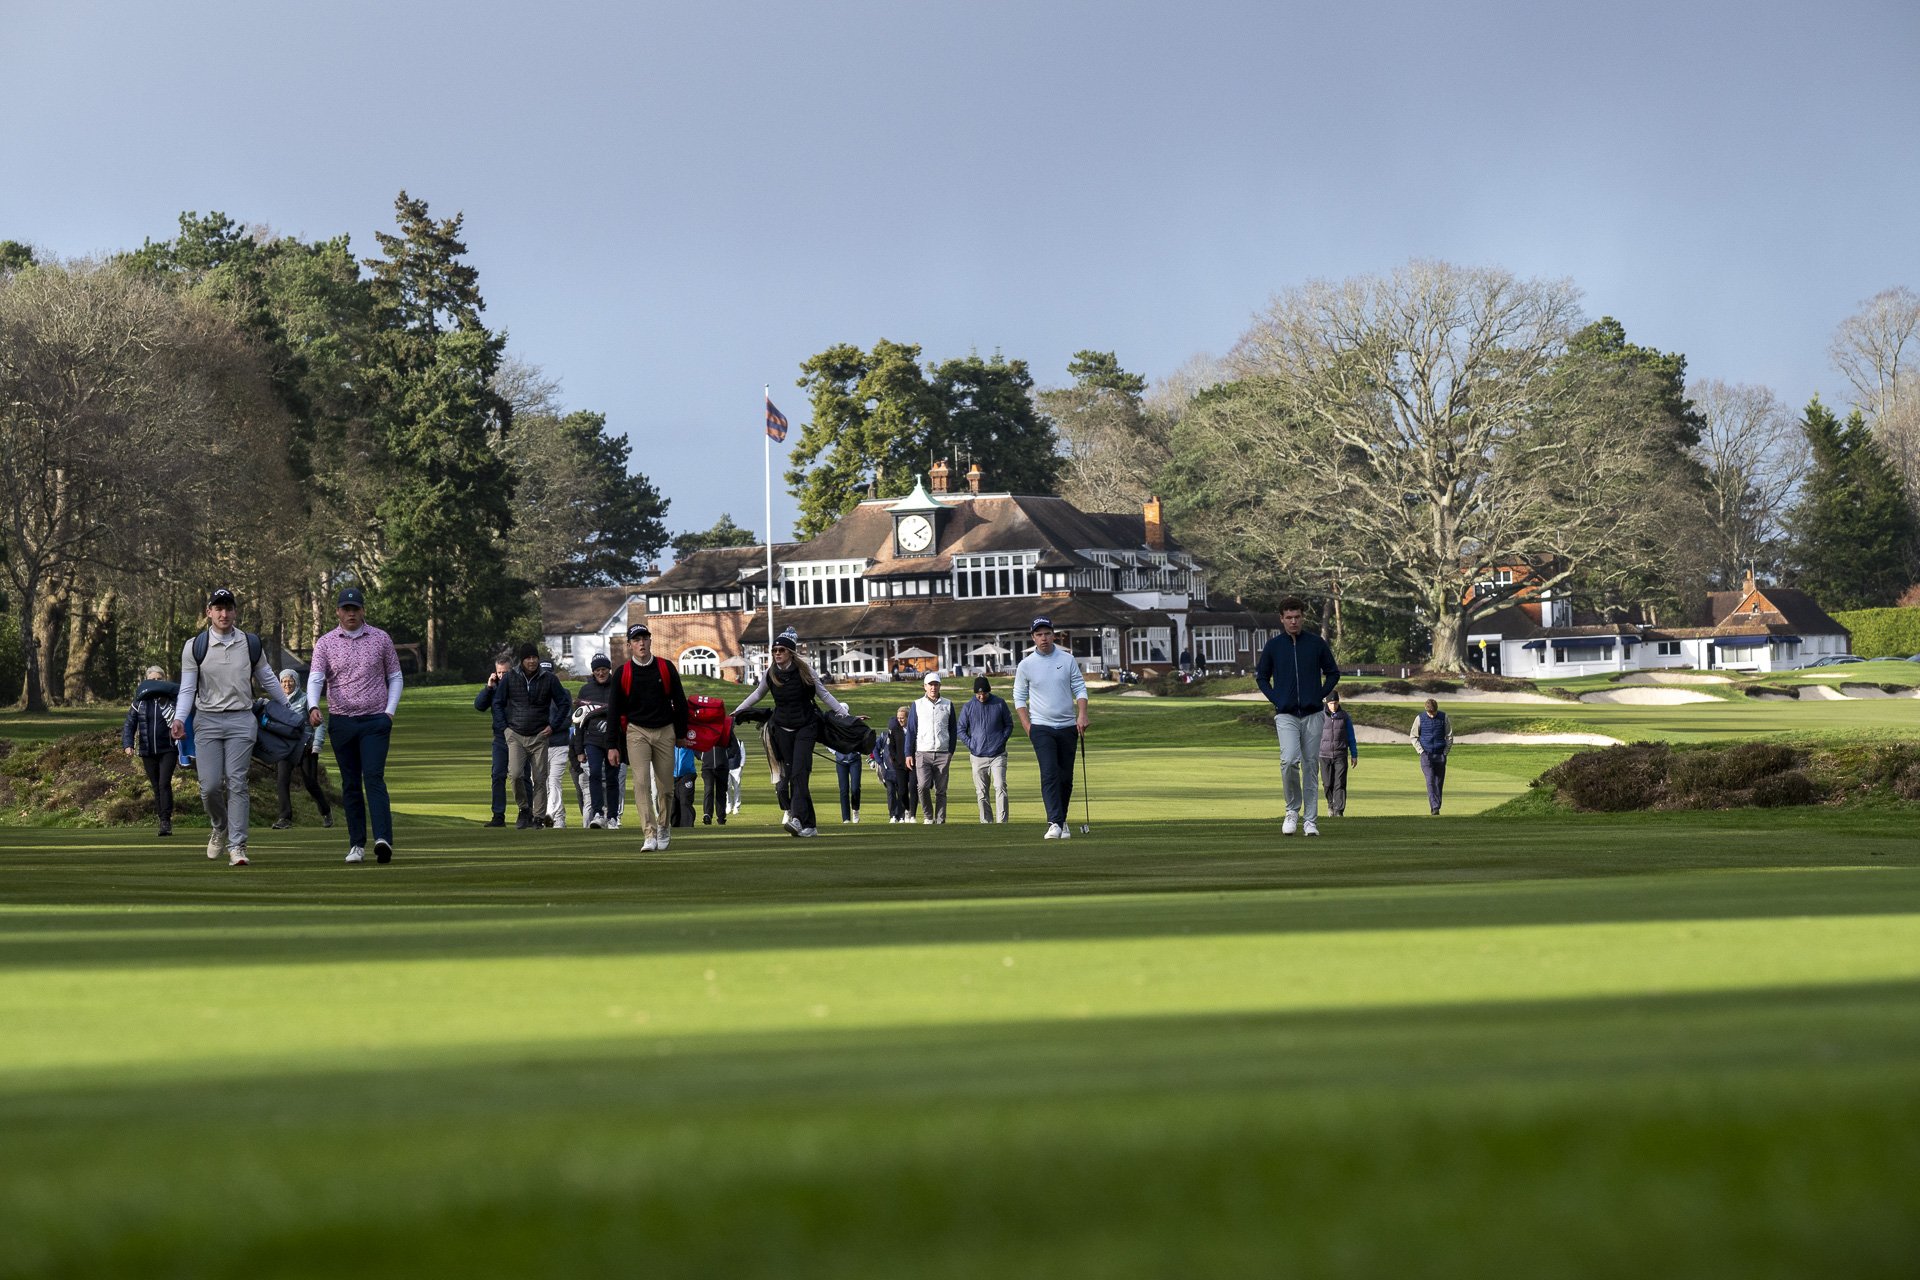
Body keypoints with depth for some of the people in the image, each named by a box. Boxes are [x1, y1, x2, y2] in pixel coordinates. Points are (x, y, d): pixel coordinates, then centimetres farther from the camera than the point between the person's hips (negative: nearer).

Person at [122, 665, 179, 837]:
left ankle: (167, 821, -12)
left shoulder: (171, 698, 0)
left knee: (164, 784, -14)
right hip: (147, 752, 3)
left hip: (168, 750, -3)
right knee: (156, 787, 8)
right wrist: (128, 744, -6)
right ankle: (162, 822, 16)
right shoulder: (140, 701, 6)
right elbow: (129, 724, 8)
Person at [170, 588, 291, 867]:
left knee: (236, 783, -7)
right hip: (207, 721, 0)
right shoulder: (195, 646, 1)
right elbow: (187, 688, 2)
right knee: (210, 785, -6)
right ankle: (220, 828, 24)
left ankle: (237, 846, -6)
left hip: (241, 721, 0)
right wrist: (179, 719, -13)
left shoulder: (251, 644, 6)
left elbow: (268, 680, 18)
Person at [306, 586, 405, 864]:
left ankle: (383, 840, -26)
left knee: (374, 778, -15)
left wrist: (390, 711, -3)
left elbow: (395, 677, 11)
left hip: (375, 721, -2)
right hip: (341, 723, 2)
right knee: (350, 785, 6)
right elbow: (315, 678, -8)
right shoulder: (325, 643, 4)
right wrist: (313, 707, -27)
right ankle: (357, 844, 11)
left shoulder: (381, 639, 5)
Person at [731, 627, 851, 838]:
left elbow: (824, 694, 2)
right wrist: (737, 711, 23)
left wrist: (846, 714, 1)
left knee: (799, 773, -18)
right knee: (790, 775, -2)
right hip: (782, 729, 3)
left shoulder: (804, 670, -6)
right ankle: (808, 826, 1)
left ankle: (798, 819, -29)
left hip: (805, 727, -3)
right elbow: (757, 694, 20)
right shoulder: (770, 673, 2)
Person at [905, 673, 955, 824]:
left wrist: (951, 752, 5)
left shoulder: (947, 705, 10)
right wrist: (908, 754, 1)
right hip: (922, 753, -1)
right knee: (923, 786, -17)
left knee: (941, 790, 0)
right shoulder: (917, 705, 7)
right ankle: (928, 817, -1)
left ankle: (940, 821, 4)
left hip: (942, 754, 1)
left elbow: (952, 730, 13)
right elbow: (911, 731, 7)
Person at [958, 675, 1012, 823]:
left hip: (998, 755, -1)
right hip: (978, 756, 1)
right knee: (981, 792, 3)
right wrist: (971, 745, -3)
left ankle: (1002, 822, -16)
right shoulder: (968, 708, 4)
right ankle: (986, 822, 9)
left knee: (1000, 787, -13)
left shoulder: (1000, 704, 4)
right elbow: (961, 730, 10)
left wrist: (1002, 741, -2)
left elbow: (1009, 725, 11)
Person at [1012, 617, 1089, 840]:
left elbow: (1079, 688, 6)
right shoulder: (1026, 665, 1)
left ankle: (1062, 821, 20)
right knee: (1049, 774, -16)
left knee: (1066, 777, 7)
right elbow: (1019, 696, 6)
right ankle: (1055, 823, -24)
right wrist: (1026, 724, -4)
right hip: (1041, 727, -2)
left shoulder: (1067, 660, 4)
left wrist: (1082, 714, -8)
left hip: (1068, 727, 3)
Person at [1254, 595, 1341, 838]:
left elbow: (1333, 673, 13)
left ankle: (1311, 820, 10)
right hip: (1286, 715, -1)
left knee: (1310, 768, 4)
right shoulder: (1273, 646, 3)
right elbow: (1261, 677, 14)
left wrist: (1319, 696, 0)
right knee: (1289, 760, -21)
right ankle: (1292, 810, -2)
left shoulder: (1316, 643, 3)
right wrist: (1276, 700, 0)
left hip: (1313, 715, 1)